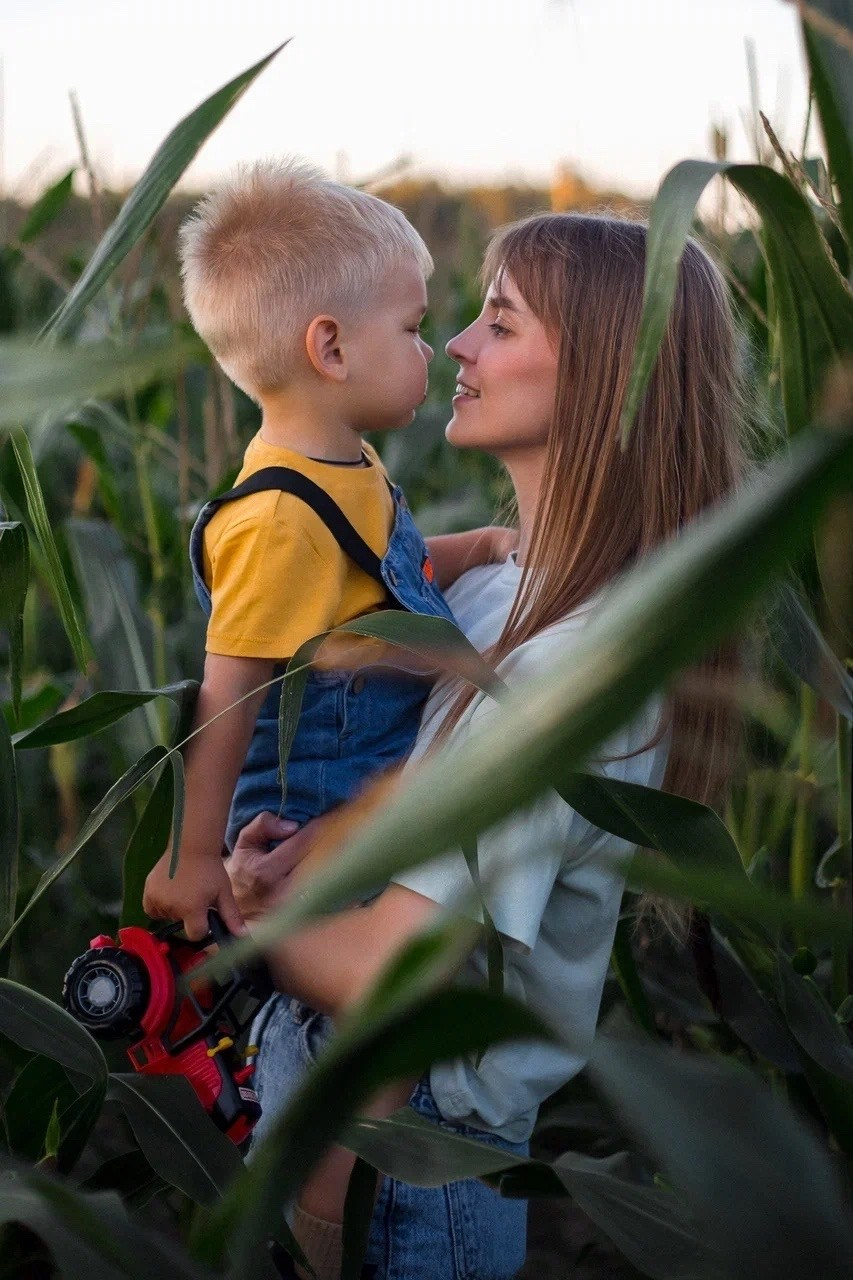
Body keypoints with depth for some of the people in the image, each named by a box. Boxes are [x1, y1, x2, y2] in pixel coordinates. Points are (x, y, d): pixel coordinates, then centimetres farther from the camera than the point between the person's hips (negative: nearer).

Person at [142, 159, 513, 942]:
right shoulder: (280, 520, -28)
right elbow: (228, 695, -27)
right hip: (312, 841, -9)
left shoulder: (348, 470, 2)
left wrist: (482, 548, 7)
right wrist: (196, 853, -23)